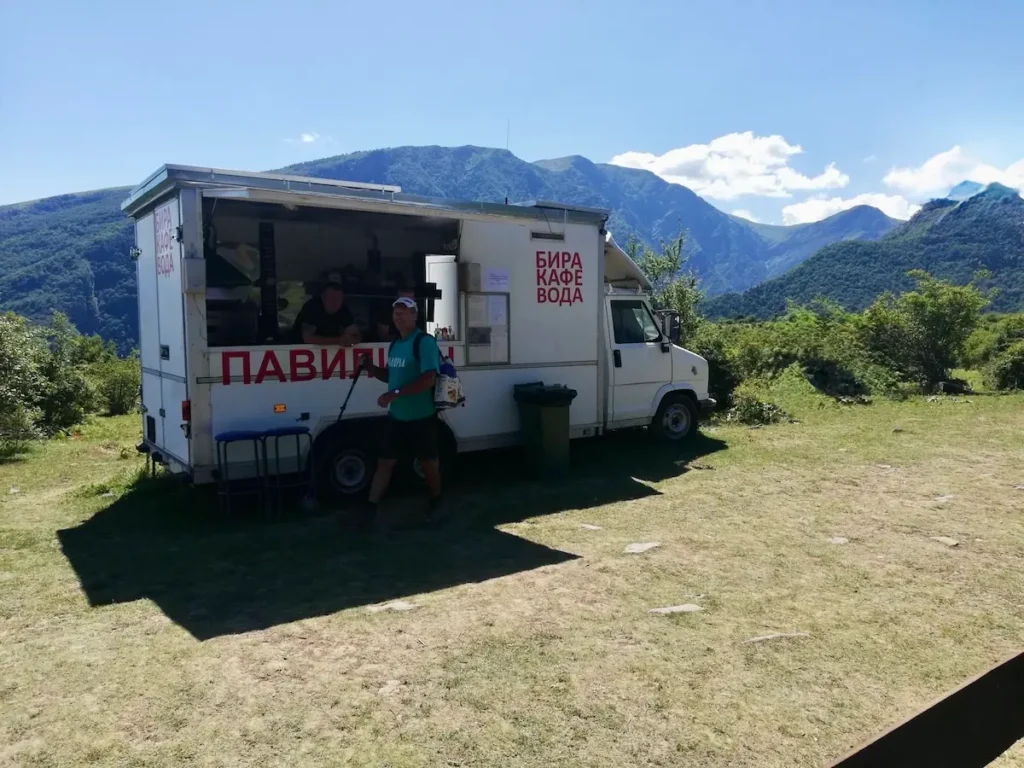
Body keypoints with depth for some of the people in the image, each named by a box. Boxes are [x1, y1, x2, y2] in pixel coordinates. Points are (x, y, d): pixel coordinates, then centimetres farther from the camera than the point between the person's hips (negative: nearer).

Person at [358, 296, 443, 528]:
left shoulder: (425, 342, -16)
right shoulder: (395, 344, 10)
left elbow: (428, 379, -25)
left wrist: (395, 394, -30)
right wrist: (372, 368, 2)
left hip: (421, 417, -7)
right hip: (397, 416, 7)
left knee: (428, 461, 11)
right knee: (385, 461, 6)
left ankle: (436, 500, 32)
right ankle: (371, 507, 11)